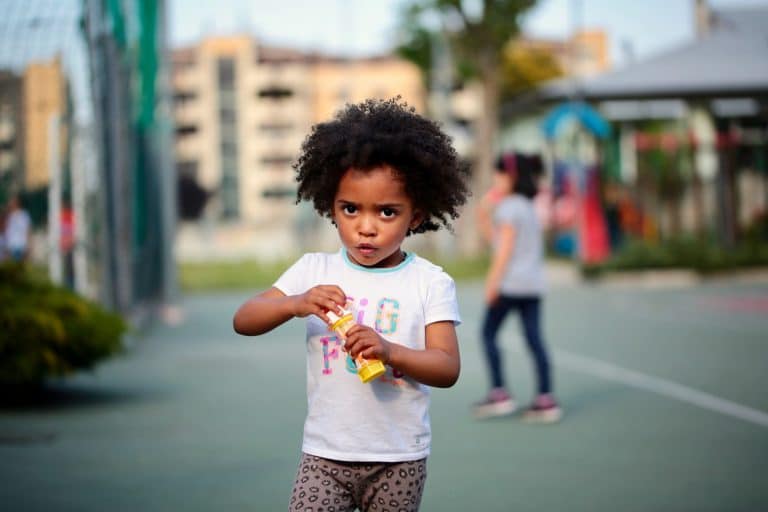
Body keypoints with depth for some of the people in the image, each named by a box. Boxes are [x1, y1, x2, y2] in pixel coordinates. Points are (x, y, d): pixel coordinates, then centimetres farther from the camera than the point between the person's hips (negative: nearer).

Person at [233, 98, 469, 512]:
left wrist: (390, 351, -29)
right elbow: (244, 321, -4)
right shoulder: (314, 271, 1)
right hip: (324, 456, 1)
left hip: (399, 461, -1)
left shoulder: (431, 283, -4)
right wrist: (296, 304, -23)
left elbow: (448, 369, -11)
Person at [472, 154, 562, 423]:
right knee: (534, 338, 4)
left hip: (511, 281, -8)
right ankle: (545, 399, 0)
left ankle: (499, 394, -3)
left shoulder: (508, 207, -8)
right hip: (533, 283, 8)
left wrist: (493, 281, -15)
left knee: (488, 333, 1)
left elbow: (505, 247, -14)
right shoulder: (530, 207, 18)